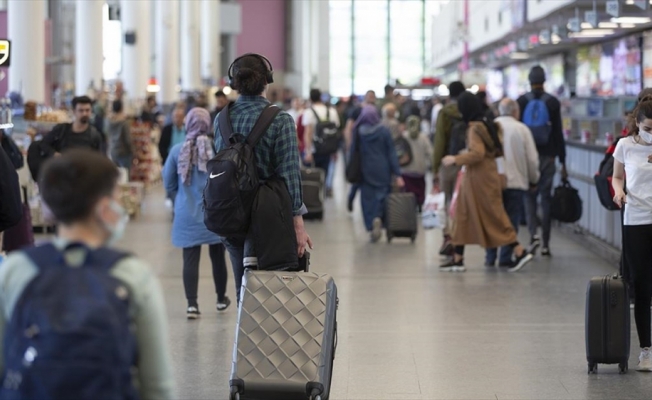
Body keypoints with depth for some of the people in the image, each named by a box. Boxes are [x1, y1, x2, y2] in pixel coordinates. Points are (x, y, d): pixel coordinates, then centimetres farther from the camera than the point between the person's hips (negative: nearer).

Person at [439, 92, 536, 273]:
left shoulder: (475, 129, -16)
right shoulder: (488, 126, 12)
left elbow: (477, 154, -25)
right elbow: (498, 151, 15)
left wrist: (456, 159, -16)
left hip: (480, 179, -10)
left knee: (494, 217, -4)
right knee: (463, 215, 11)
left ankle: (520, 252, -1)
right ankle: (457, 259, 11)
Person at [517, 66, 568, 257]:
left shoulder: (521, 101, -3)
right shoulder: (553, 102, -1)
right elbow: (558, 134, -1)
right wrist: (563, 162, 4)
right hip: (547, 155, 0)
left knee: (529, 195, 11)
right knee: (546, 197, 5)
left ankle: (533, 232, -12)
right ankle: (545, 243, 6)